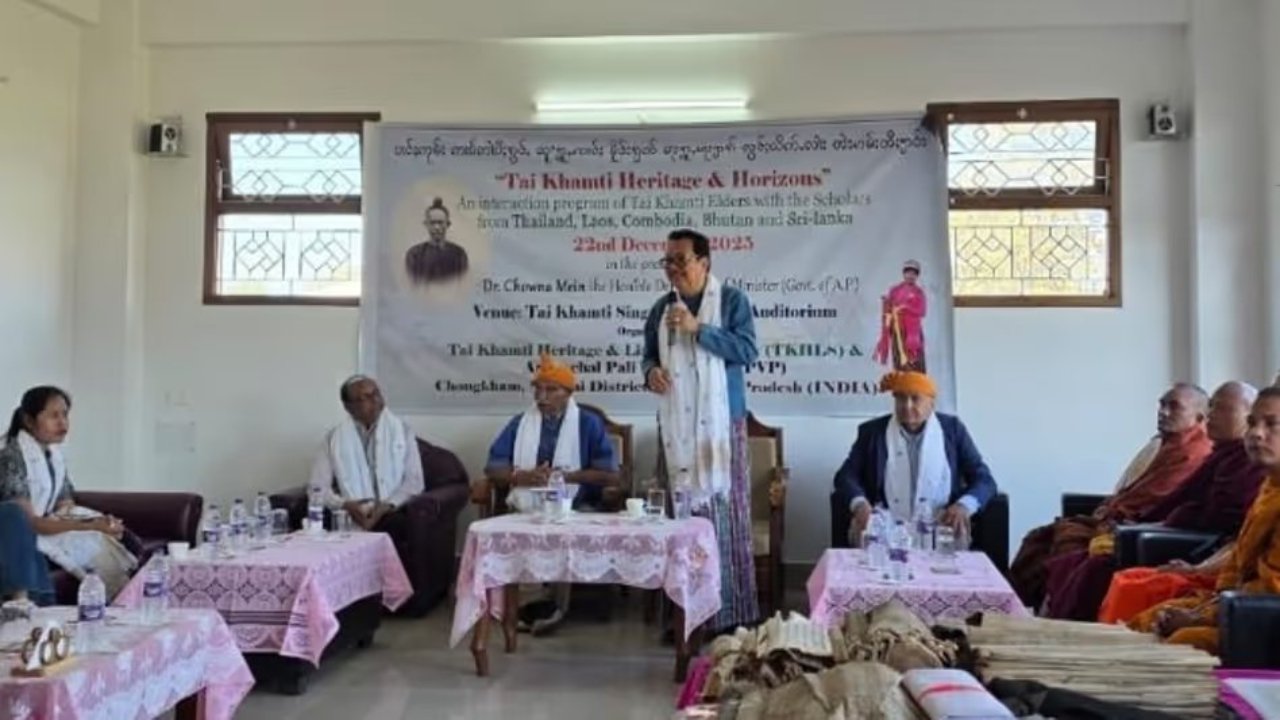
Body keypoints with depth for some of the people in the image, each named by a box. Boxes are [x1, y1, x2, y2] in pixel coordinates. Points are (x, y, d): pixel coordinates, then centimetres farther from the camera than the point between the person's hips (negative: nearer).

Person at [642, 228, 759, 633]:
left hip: (721, 422, -4)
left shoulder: (732, 300, 0)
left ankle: (733, 613, 4)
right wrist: (650, 371, -2)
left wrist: (698, 329, -17)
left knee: (725, 511, -4)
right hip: (675, 425, 4)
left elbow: (748, 351, -10)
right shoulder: (661, 309, 14)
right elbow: (649, 354, 21)